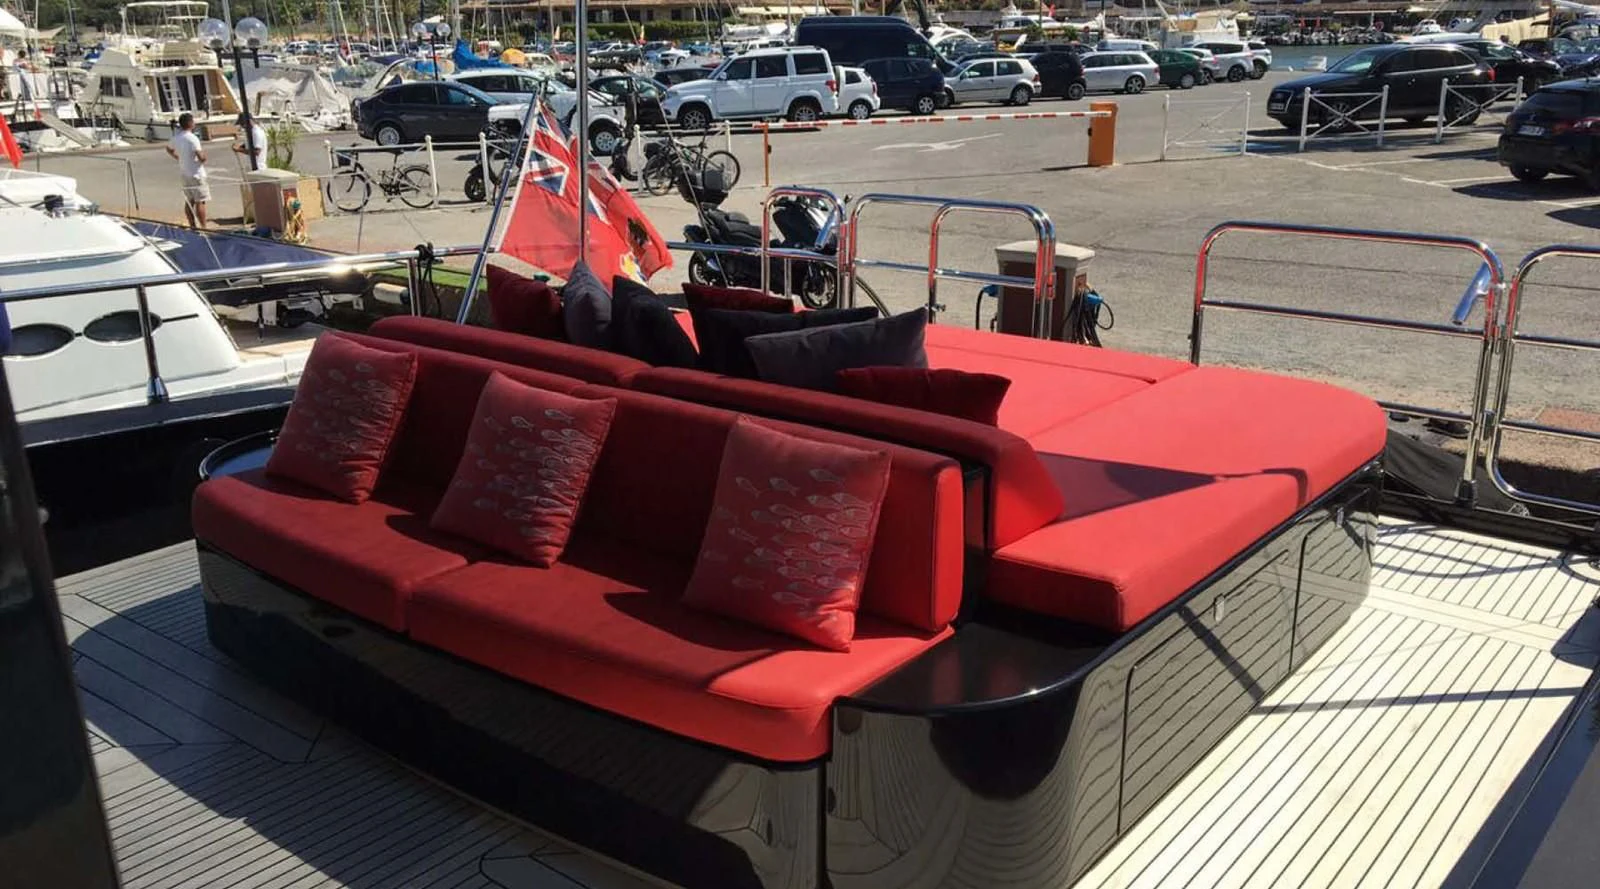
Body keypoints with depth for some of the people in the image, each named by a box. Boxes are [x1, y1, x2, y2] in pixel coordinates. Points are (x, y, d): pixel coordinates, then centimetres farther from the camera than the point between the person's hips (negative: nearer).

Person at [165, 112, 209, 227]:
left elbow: (169, 149, 24)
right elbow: (201, 157, -24)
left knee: (189, 201, 13)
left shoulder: (176, 138, 6)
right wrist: (204, 153, -3)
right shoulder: (192, 138, -19)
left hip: (183, 174, 8)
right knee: (200, 202, -5)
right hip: (195, 174, -8)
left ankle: (193, 226, 19)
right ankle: (203, 227, -6)